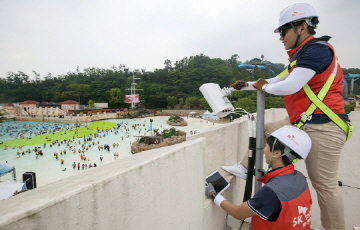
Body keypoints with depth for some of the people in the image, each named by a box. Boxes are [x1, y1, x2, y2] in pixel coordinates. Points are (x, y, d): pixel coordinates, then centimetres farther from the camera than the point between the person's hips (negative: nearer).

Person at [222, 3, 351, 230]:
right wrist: (247, 84, 21)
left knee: (325, 184, -1)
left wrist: (264, 87, -6)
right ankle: (246, 168, 21)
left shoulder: (317, 49, -14)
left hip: (322, 128, -10)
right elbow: (279, 80, 23)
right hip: (302, 124, 10)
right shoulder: (303, 54, 16)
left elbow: (290, 86, -25)